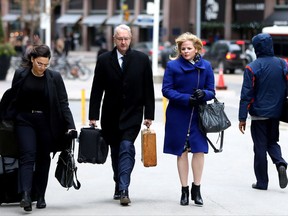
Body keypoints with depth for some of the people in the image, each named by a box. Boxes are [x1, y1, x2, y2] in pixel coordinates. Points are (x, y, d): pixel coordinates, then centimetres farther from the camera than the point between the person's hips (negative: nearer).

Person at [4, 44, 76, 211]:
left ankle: (40, 196, 18)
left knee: (43, 158, 8)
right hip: (25, 121, -1)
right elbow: (13, 100, 5)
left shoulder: (54, 77, -3)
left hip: (46, 122, 1)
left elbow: (63, 103, -3)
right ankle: (26, 195, -25)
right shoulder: (20, 75, -2)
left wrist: (70, 126, -11)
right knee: (28, 156, -14)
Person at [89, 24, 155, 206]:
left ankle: (123, 189, -21)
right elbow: (97, 90, 1)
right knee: (116, 152, 10)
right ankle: (120, 186, 23)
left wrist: (149, 115, -1)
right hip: (111, 116, 2)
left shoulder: (142, 59, 1)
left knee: (126, 148, -16)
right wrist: (93, 116, -3)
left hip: (132, 114, -2)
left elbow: (148, 89, 3)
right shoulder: (104, 60, 1)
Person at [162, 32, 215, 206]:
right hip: (178, 115, -1)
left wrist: (203, 94, -19)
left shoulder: (206, 66, 3)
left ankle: (196, 190, 8)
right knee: (182, 152, 5)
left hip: (199, 114, 1)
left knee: (199, 150, -5)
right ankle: (184, 190, 14)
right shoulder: (173, 66, -3)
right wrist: (186, 99, -19)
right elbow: (166, 90, -6)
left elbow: (211, 91, 5)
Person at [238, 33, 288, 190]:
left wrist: (242, 118, -8)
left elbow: (246, 95, -11)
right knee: (272, 142, 20)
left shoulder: (252, 68, -11)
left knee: (260, 147, 4)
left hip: (259, 114, -4)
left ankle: (262, 182, 7)